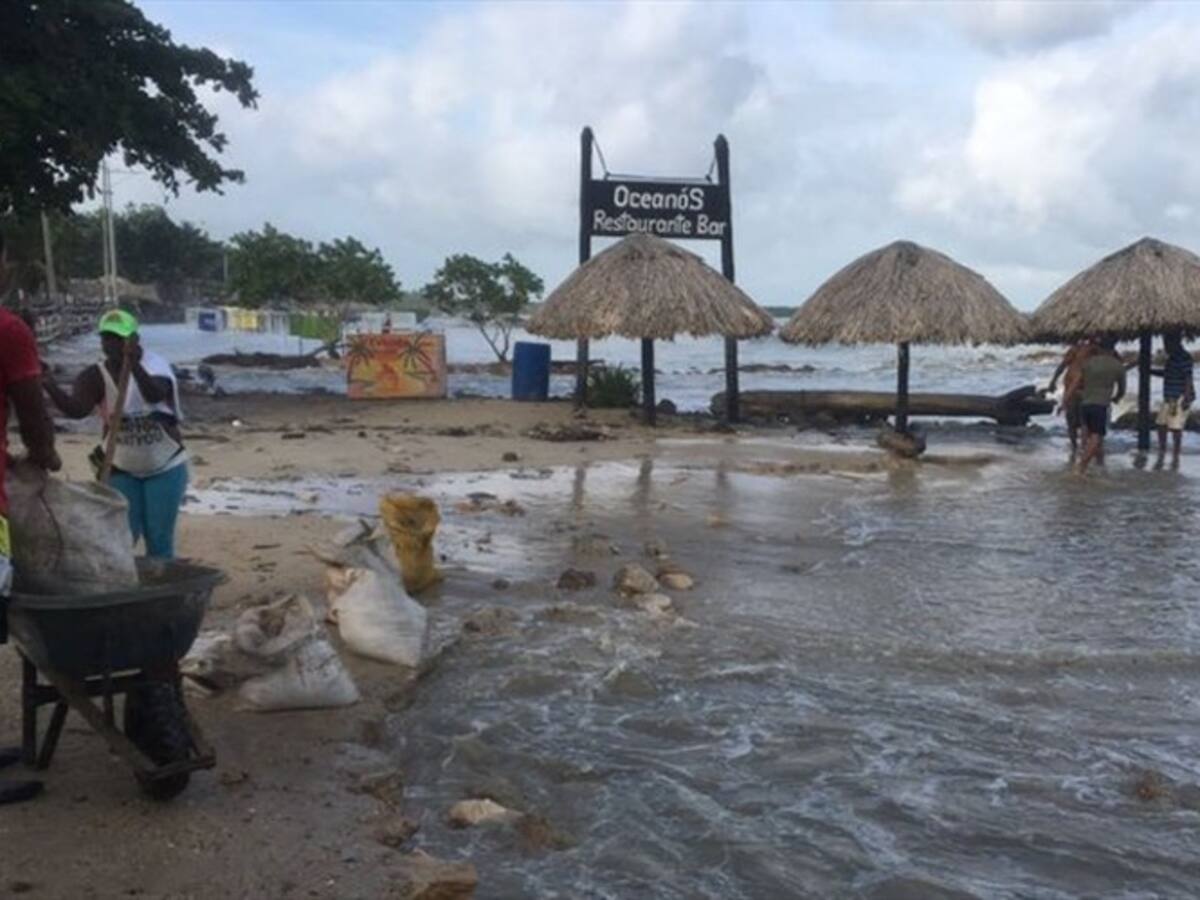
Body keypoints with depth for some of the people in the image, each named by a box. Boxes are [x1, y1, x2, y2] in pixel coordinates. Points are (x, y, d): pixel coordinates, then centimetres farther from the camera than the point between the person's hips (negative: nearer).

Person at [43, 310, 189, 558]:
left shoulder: (154, 364, -15)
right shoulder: (96, 376, -9)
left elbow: (156, 394, -38)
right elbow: (75, 409, -27)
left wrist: (135, 366, -55)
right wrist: (49, 385, -45)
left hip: (164, 467, -2)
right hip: (121, 469, 2)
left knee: (159, 539, 4)